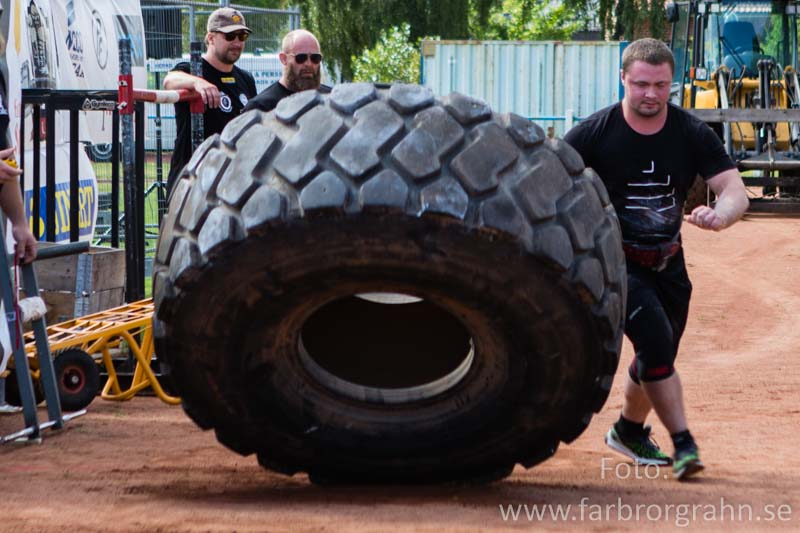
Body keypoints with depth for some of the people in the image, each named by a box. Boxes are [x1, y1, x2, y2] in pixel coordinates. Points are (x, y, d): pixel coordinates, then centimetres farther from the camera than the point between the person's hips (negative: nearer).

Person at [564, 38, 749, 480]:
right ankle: (682, 443, -13)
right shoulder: (594, 133, -15)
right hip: (615, 261, -4)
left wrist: (720, 214, -37)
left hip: (668, 262, 4)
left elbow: (735, 190, -14)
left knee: (659, 356, 14)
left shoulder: (692, 135, -8)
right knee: (655, 340, -20)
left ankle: (629, 431, 40)